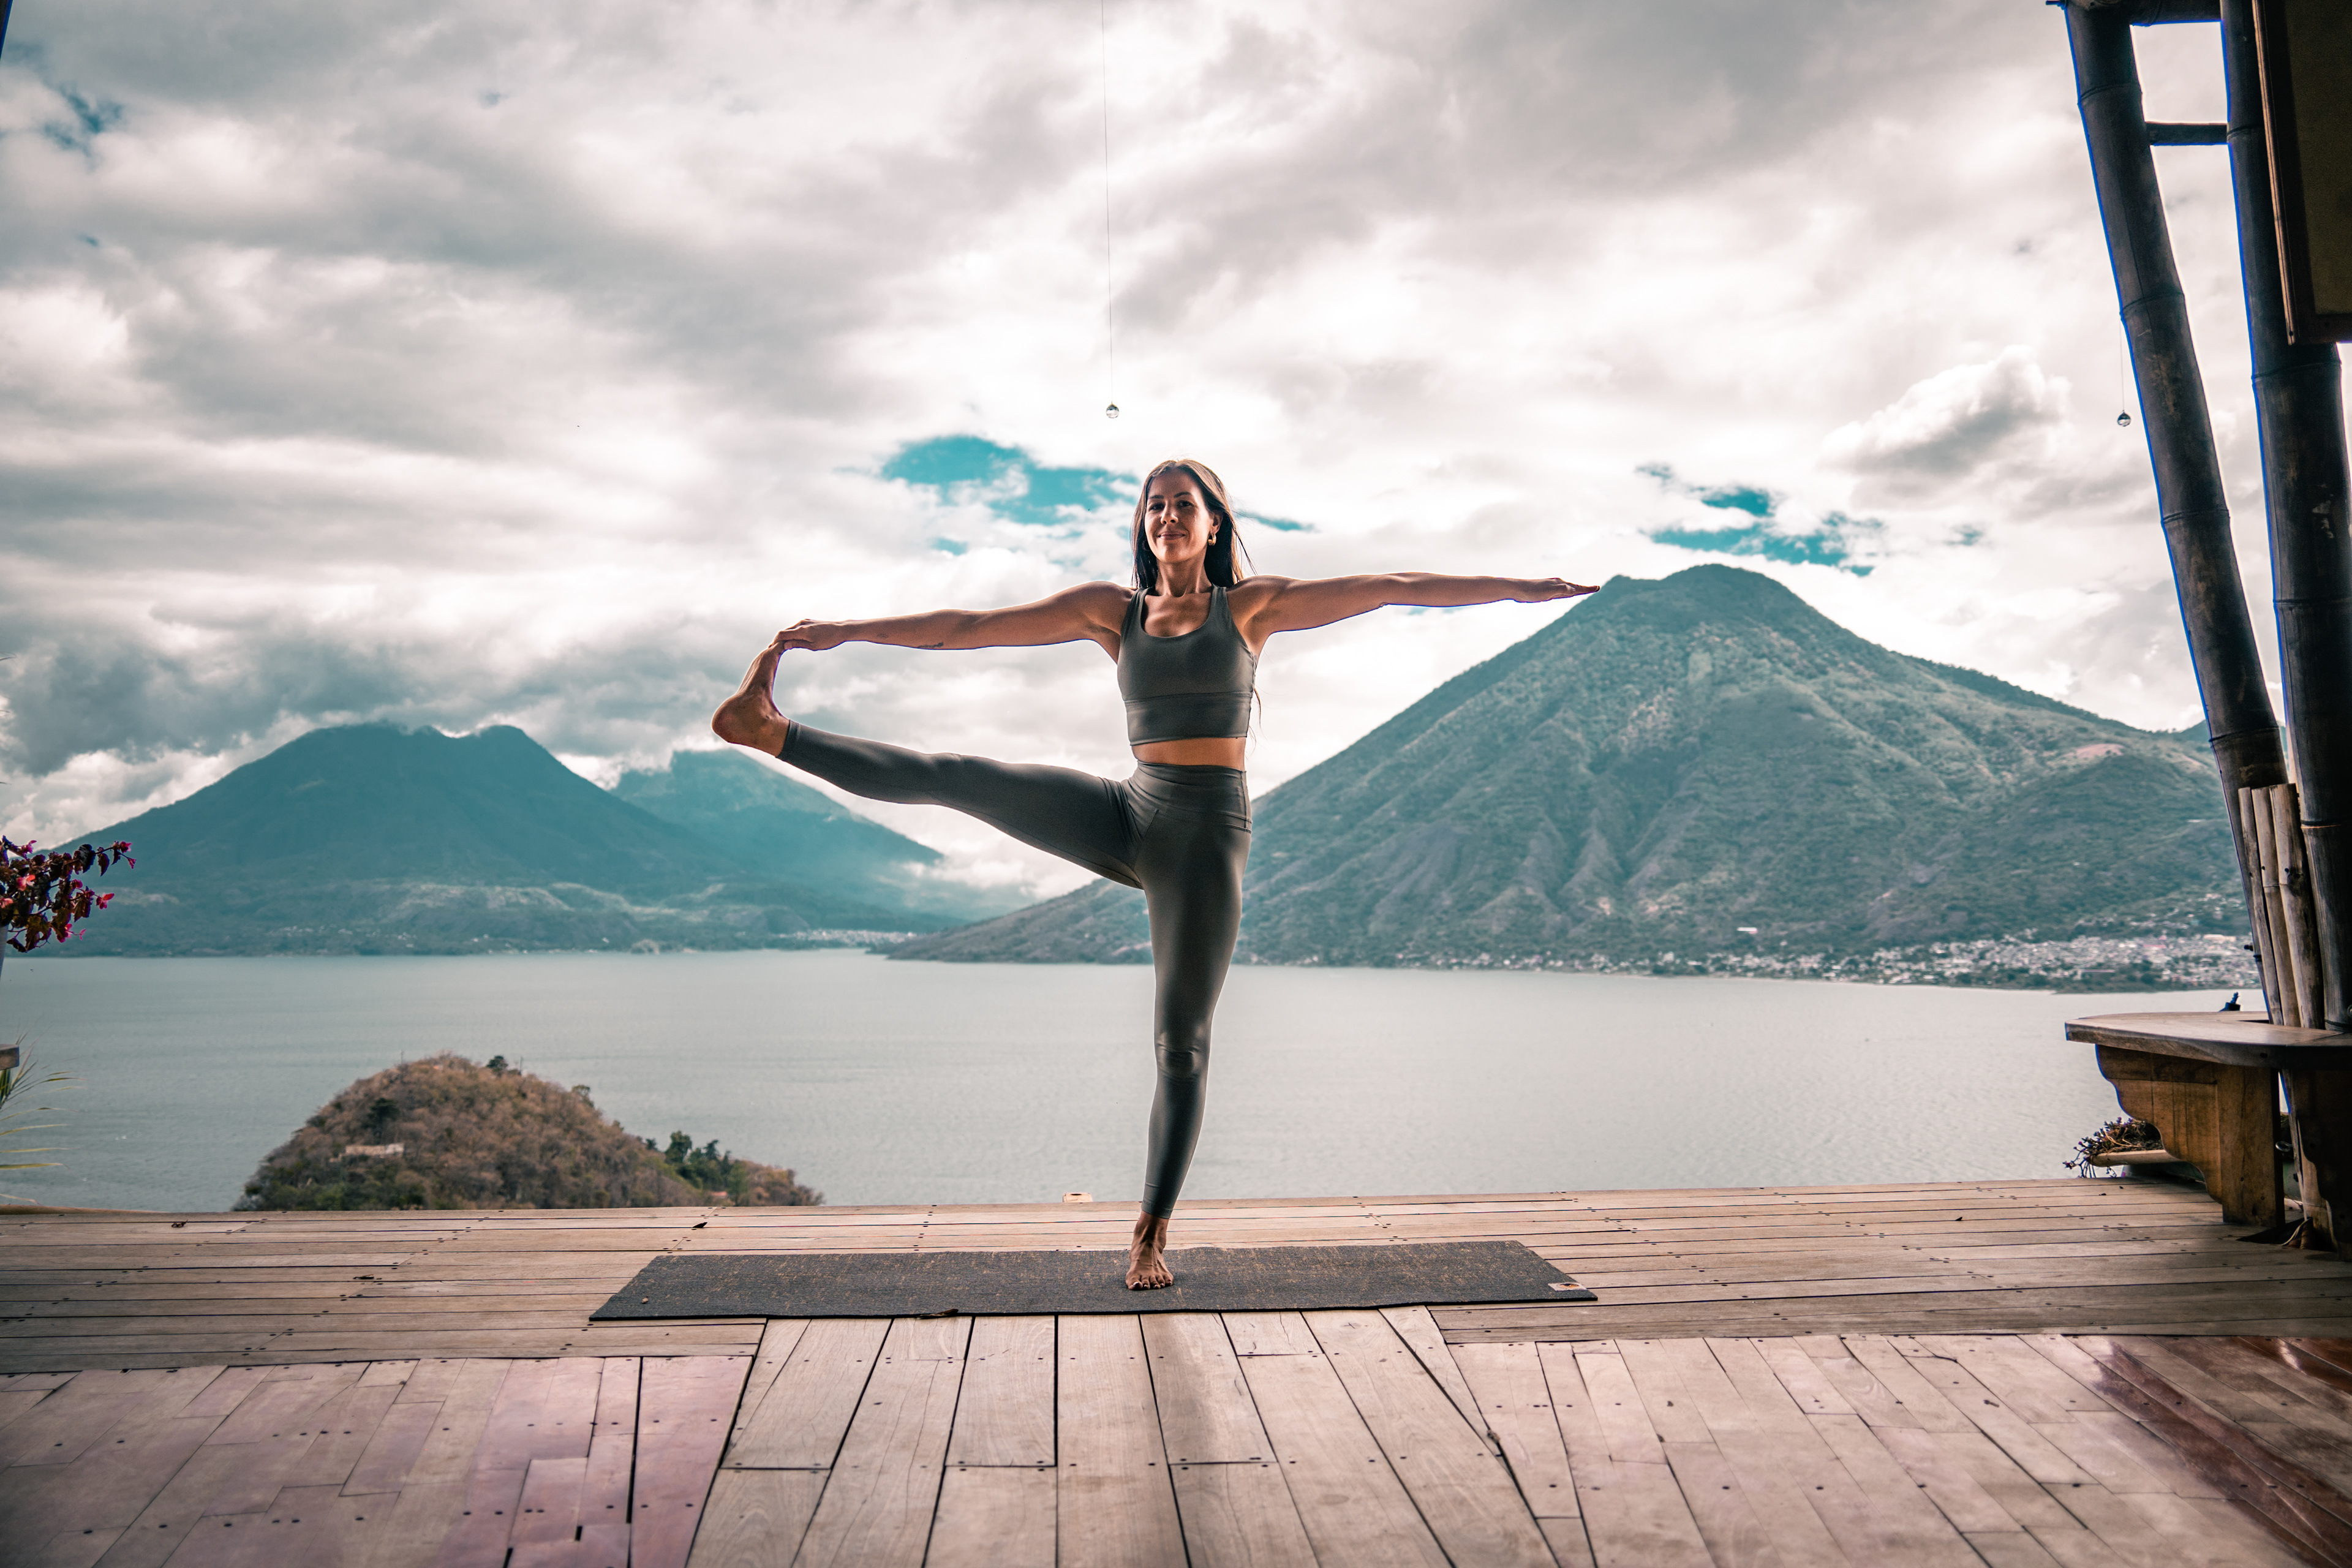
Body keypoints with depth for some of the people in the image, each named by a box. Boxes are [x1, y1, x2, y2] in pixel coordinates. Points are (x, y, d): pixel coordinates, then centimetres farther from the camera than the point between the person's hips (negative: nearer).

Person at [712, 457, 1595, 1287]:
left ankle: (1151, 1235, 12)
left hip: (1209, 832, -2)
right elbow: (969, 628, 7)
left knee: (1182, 1043, 0)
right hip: (1128, 818, 2)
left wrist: (1524, 587, 0)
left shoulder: (1250, 605, 5)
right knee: (963, 778, -17)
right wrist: (849, 631, 4)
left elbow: (1392, 588, 2)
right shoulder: (1114, 611, 10)